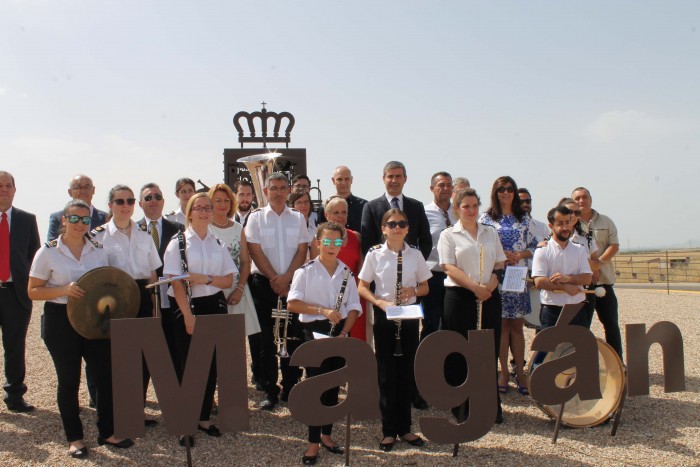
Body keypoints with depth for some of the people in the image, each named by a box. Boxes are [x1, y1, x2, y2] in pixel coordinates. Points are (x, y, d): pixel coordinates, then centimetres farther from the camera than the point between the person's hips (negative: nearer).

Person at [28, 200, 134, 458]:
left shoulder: (98, 250, 6)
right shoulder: (48, 252, -5)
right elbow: (33, 291, -5)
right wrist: (64, 290, -21)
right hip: (61, 321, -3)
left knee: (106, 374, 3)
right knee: (69, 380, 6)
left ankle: (107, 431, 21)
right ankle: (74, 438, 21)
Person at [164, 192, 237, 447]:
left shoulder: (218, 243, 8)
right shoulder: (178, 243, -3)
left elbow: (229, 280, 5)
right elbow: (176, 282, -10)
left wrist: (205, 279, -13)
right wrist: (188, 315, -16)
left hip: (215, 306, 4)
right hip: (188, 307, -4)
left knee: (211, 364, 8)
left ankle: (204, 418, 21)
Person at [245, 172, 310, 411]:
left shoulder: (298, 218, 8)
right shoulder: (256, 218, 3)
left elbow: (302, 250, 2)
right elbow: (256, 252, -4)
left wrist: (286, 277, -10)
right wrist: (274, 280, -10)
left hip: (292, 283, 2)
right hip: (264, 283, -1)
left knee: (293, 337, 4)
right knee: (265, 339, 1)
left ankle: (290, 388, 15)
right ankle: (269, 391, 9)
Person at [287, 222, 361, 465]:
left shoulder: (346, 272, 5)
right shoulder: (305, 271, -6)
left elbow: (354, 307, 5)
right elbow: (292, 304, -13)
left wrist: (344, 332, -9)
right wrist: (322, 310, -22)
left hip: (339, 332, 4)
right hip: (314, 331, -4)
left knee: (333, 385, 10)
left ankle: (326, 434, 25)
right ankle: (314, 442, 6)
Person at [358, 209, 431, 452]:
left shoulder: (415, 255, 1)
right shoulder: (375, 254, -4)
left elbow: (425, 287, 9)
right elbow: (362, 287, -1)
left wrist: (414, 290, -13)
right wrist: (379, 302, -17)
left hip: (409, 317, 2)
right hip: (384, 317, -2)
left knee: (407, 372, 8)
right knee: (387, 373, 4)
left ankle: (404, 427, 22)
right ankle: (389, 430, 14)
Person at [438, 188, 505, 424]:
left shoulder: (491, 233, 14)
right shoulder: (448, 235, 2)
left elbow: (500, 264, 11)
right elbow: (449, 267, -8)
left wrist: (490, 285, -8)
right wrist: (475, 287, -18)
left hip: (489, 297, 3)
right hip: (459, 298, -3)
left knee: (489, 351, 5)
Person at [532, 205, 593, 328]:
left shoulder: (580, 249, 10)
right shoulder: (542, 251, -1)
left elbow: (587, 278, 1)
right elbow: (539, 281, -11)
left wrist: (568, 278, -16)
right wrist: (565, 287, -13)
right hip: (552, 310, -3)